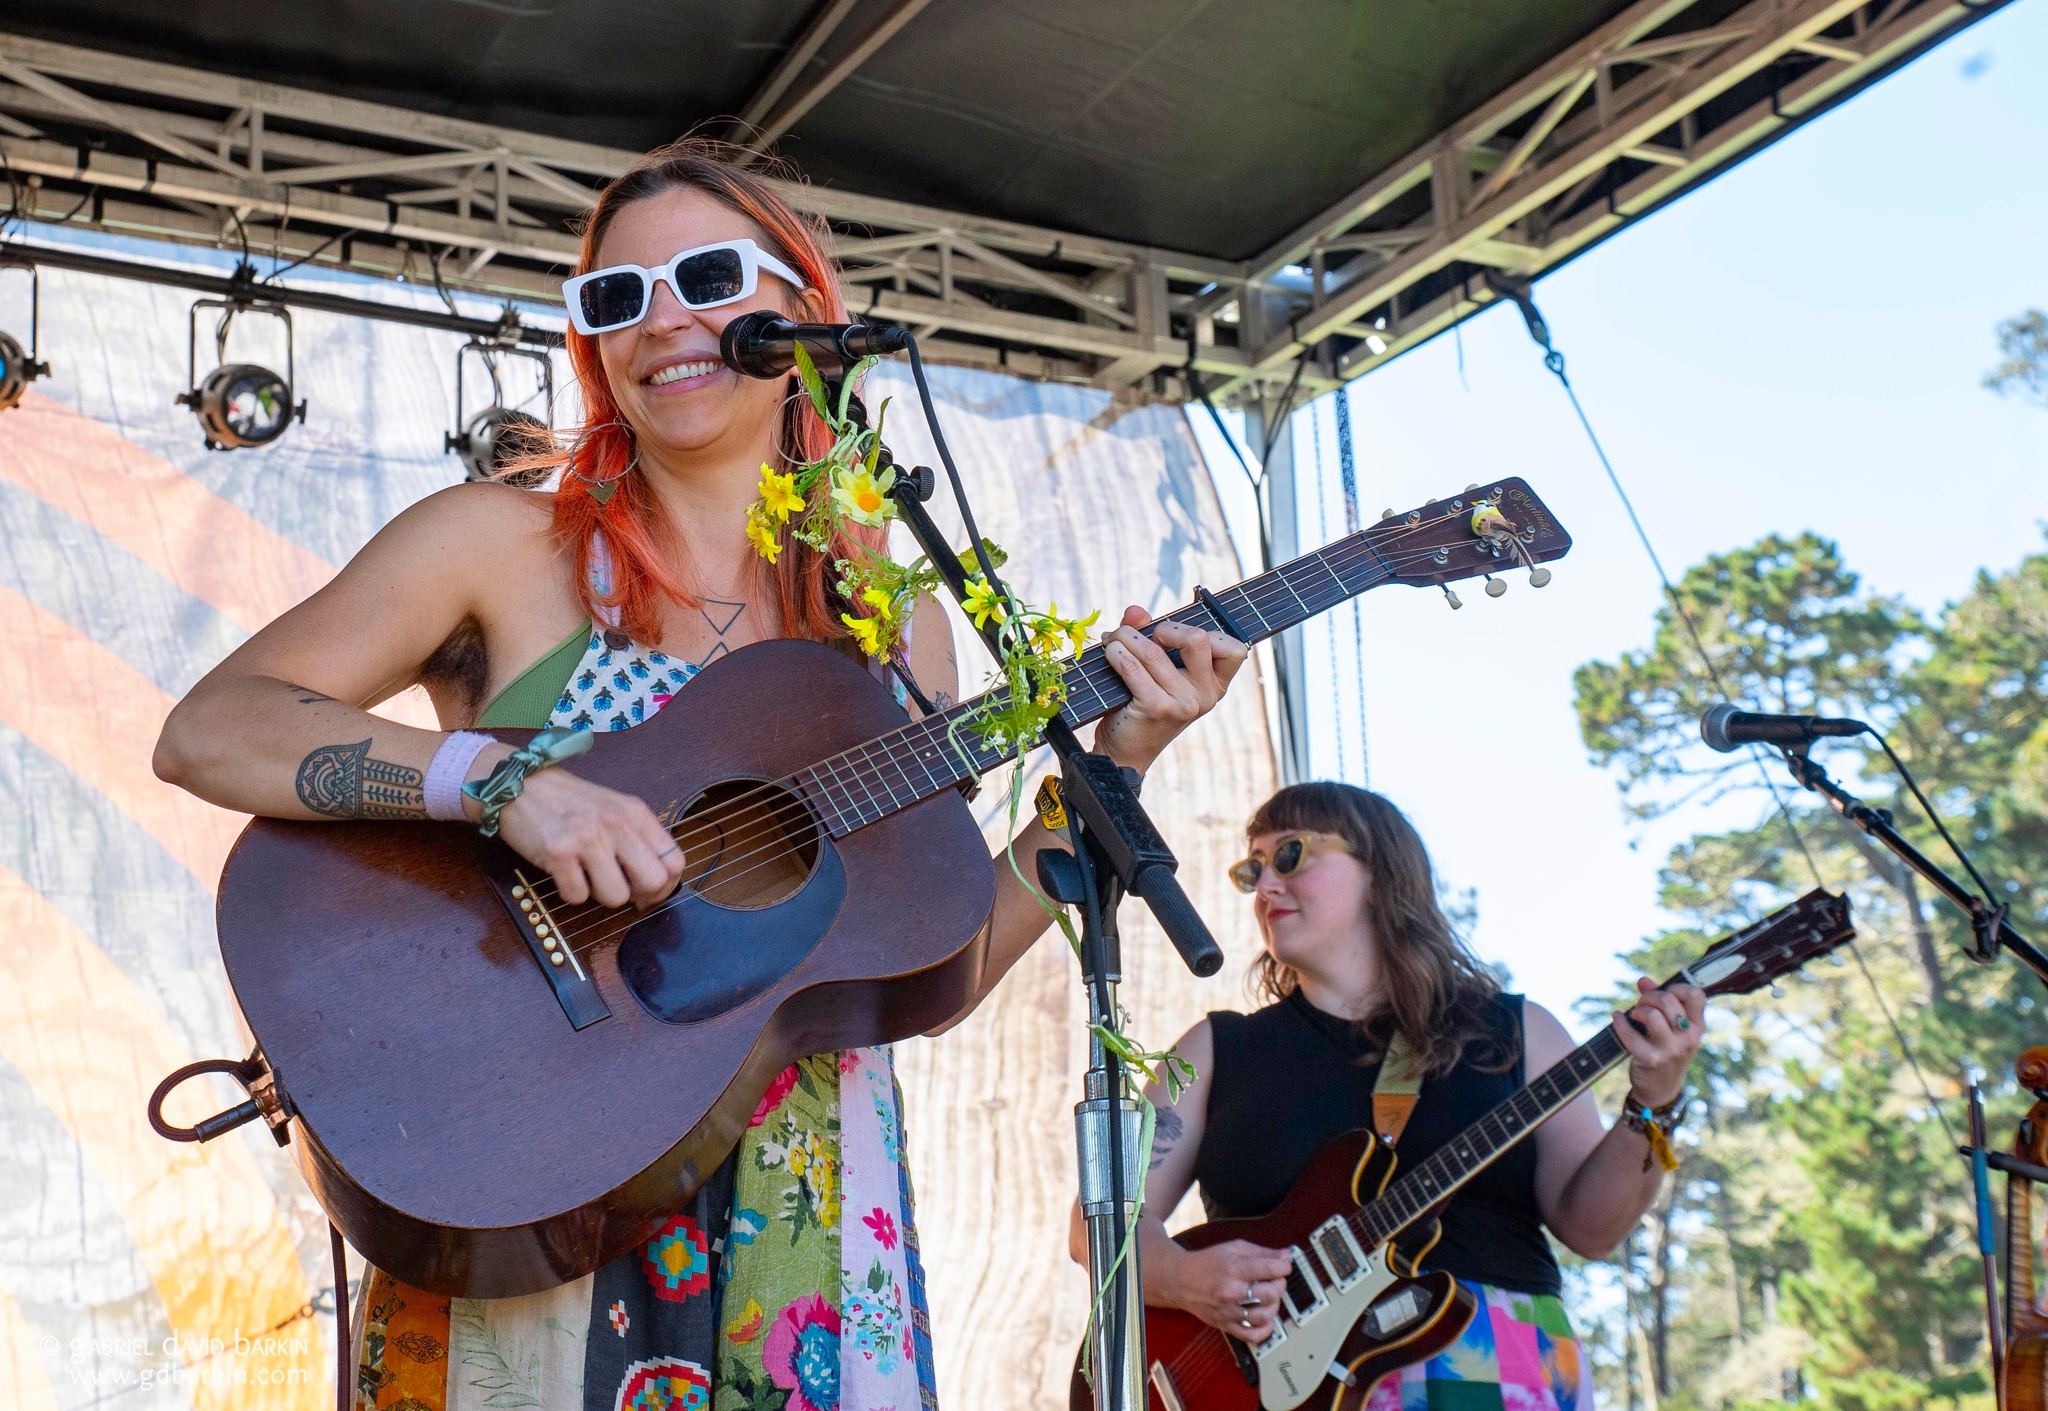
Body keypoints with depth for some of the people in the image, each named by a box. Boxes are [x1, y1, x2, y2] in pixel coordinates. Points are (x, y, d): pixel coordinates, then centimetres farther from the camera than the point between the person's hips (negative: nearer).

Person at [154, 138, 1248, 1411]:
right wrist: (495, 774, -24)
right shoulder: (502, 544, -1)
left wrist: (1110, 772, -4)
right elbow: (206, 730, -11)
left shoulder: (893, 615, 7)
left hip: (807, 1203, 3)